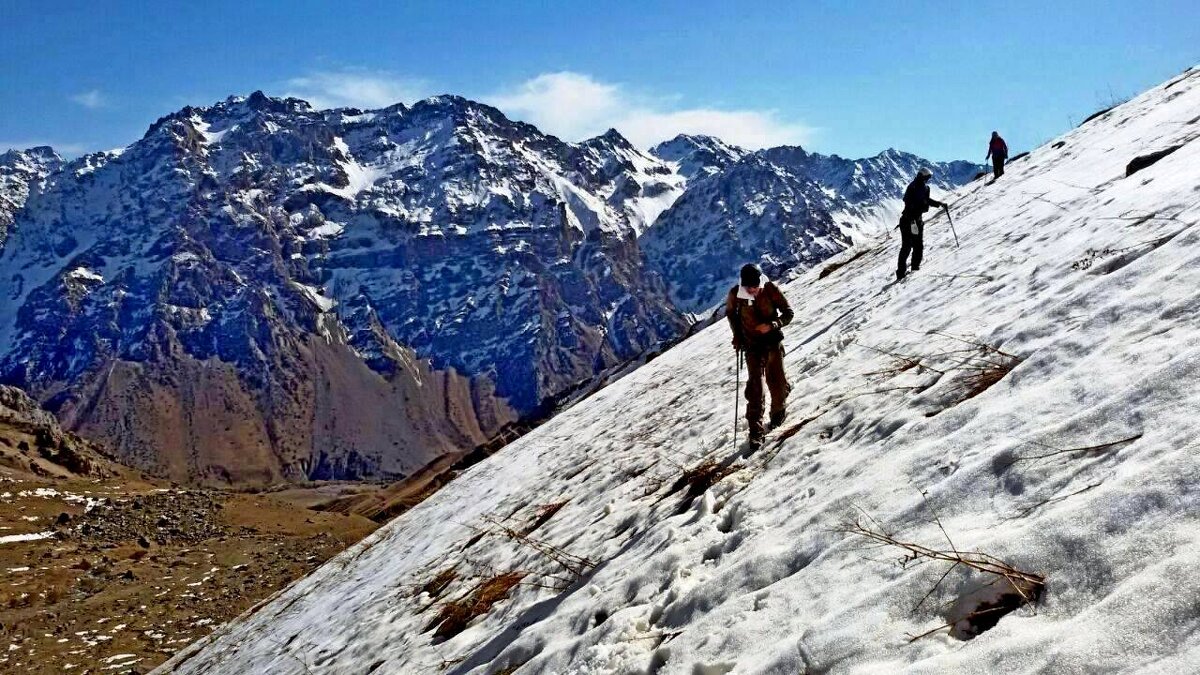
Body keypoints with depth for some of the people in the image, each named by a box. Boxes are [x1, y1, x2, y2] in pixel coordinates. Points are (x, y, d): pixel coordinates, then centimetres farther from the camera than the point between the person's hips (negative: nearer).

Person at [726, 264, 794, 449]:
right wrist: (737, 335, 2)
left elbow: (788, 312, -9)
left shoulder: (770, 289, -16)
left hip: (773, 341, 0)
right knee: (755, 386, -6)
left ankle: (779, 410, 36)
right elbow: (730, 312, 9)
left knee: (776, 380, 3)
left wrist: (772, 325, -26)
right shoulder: (735, 294, -13)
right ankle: (756, 431, -3)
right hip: (752, 345, 0)